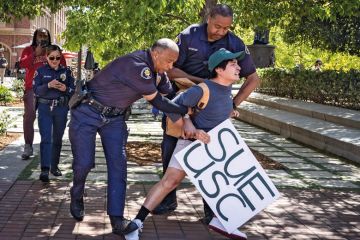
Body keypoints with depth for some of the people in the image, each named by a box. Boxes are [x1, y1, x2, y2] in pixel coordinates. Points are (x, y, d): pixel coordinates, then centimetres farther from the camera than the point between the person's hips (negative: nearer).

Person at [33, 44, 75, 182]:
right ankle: (45, 170, -15)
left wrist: (65, 89, -15)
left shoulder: (66, 72, 7)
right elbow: (36, 90, -5)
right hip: (45, 108, -2)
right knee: (46, 139, -10)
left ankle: (54, 166, 23)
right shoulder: (40, 71, 2)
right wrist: (49, 85, -21)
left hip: (61, 108, 2)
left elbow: (74, 90, 6)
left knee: (57, 139, 10)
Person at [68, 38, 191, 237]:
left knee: (118, 163, -6)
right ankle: (76, 196, 28)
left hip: (114, 116, 7)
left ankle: (117, 219, -5)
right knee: (84, 163, -5)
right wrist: (188, 109, -14)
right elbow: (157, 102, -23)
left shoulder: (157, 71, -2)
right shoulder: (136, 65, -30)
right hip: (88, 111, -7)